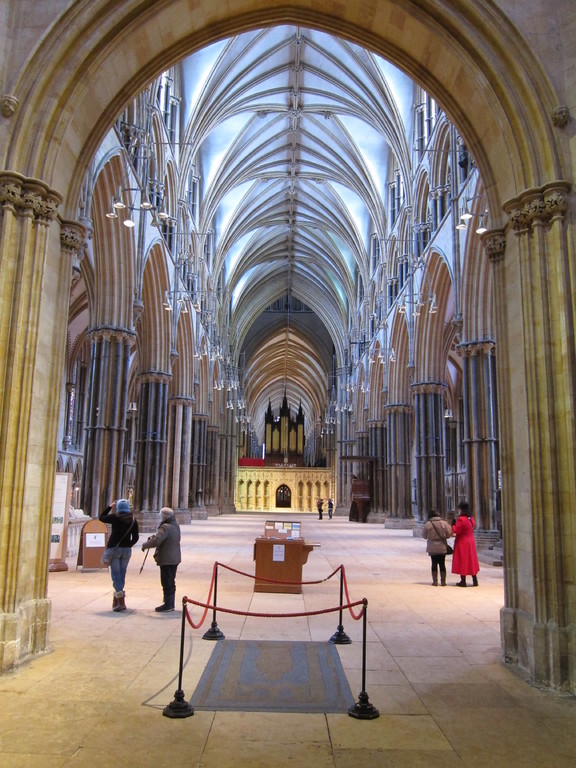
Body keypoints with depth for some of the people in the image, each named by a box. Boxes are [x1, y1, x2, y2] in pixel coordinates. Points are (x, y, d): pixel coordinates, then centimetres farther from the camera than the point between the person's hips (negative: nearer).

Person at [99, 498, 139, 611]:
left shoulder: (115, 517, -9)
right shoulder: (133, 520, 3)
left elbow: (101, 517, 7)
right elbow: (135, 537, 4)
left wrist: (110, 507, 12)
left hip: (114, 548, -4)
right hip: (127, 550, 4)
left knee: (115, 574, -3)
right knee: (122, 573, 14)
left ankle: (121, 601, -17)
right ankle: (117, 599, 22)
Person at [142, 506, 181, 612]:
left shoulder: (165, 527, -22)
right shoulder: (176, 526, 9)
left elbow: (156, 541, -30)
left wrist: (145, 545, -14)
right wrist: (154, 537, 11)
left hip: (167, 559, -9)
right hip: (175, 558, 9)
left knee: (167, 582, 0)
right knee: (171, 582, 17)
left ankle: (168, 604, 7)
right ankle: (170, 604, 25)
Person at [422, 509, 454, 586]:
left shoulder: (428, 524, -10)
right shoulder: (444, 523, -7)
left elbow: (424, 536, -1)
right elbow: (449, 534, -2)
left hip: (432, 548, -1)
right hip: (442, 547, 1)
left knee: (434, 564, 7)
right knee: (442, 564, 9)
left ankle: (435, 581, 7)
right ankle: (443, 581, 11)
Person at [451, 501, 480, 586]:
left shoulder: (461, 519, -20)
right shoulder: (471, 518, 5)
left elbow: (456, 530, -19)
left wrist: (453, 524, -1)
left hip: (462, 543, -7)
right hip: (471, 542, 8)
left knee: (462, 561, 0)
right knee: (471, 560, 13)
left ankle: (463, 581, 3)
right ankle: (475, 580, 15)